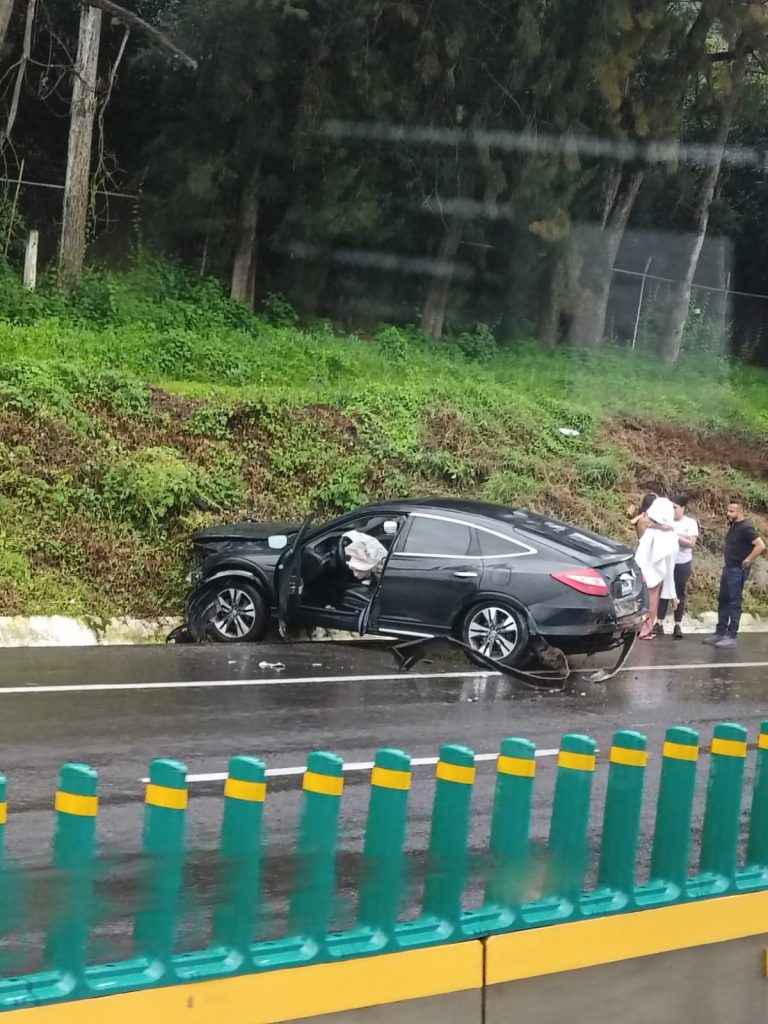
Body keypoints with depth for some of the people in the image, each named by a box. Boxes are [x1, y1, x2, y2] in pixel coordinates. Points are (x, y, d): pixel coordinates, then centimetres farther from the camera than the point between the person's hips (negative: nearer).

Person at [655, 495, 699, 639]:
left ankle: (677, 626, 7)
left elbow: (691, 543, -9)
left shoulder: (690, 523, -1)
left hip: (683, 564, -1)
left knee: (679, 594, 5)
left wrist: (675, 537, -18)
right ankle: (659, 624, 3)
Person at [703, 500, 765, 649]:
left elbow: (761, 545, -26)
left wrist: (748, 560, -21)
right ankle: (720, 633, 18)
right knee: (723, 602, 12)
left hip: (738, 571, -10)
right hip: (728, 568, 10)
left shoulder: (746, 528, -18)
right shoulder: (734, 526, 11)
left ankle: (731, 637, -3)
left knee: (734, 604, -6)